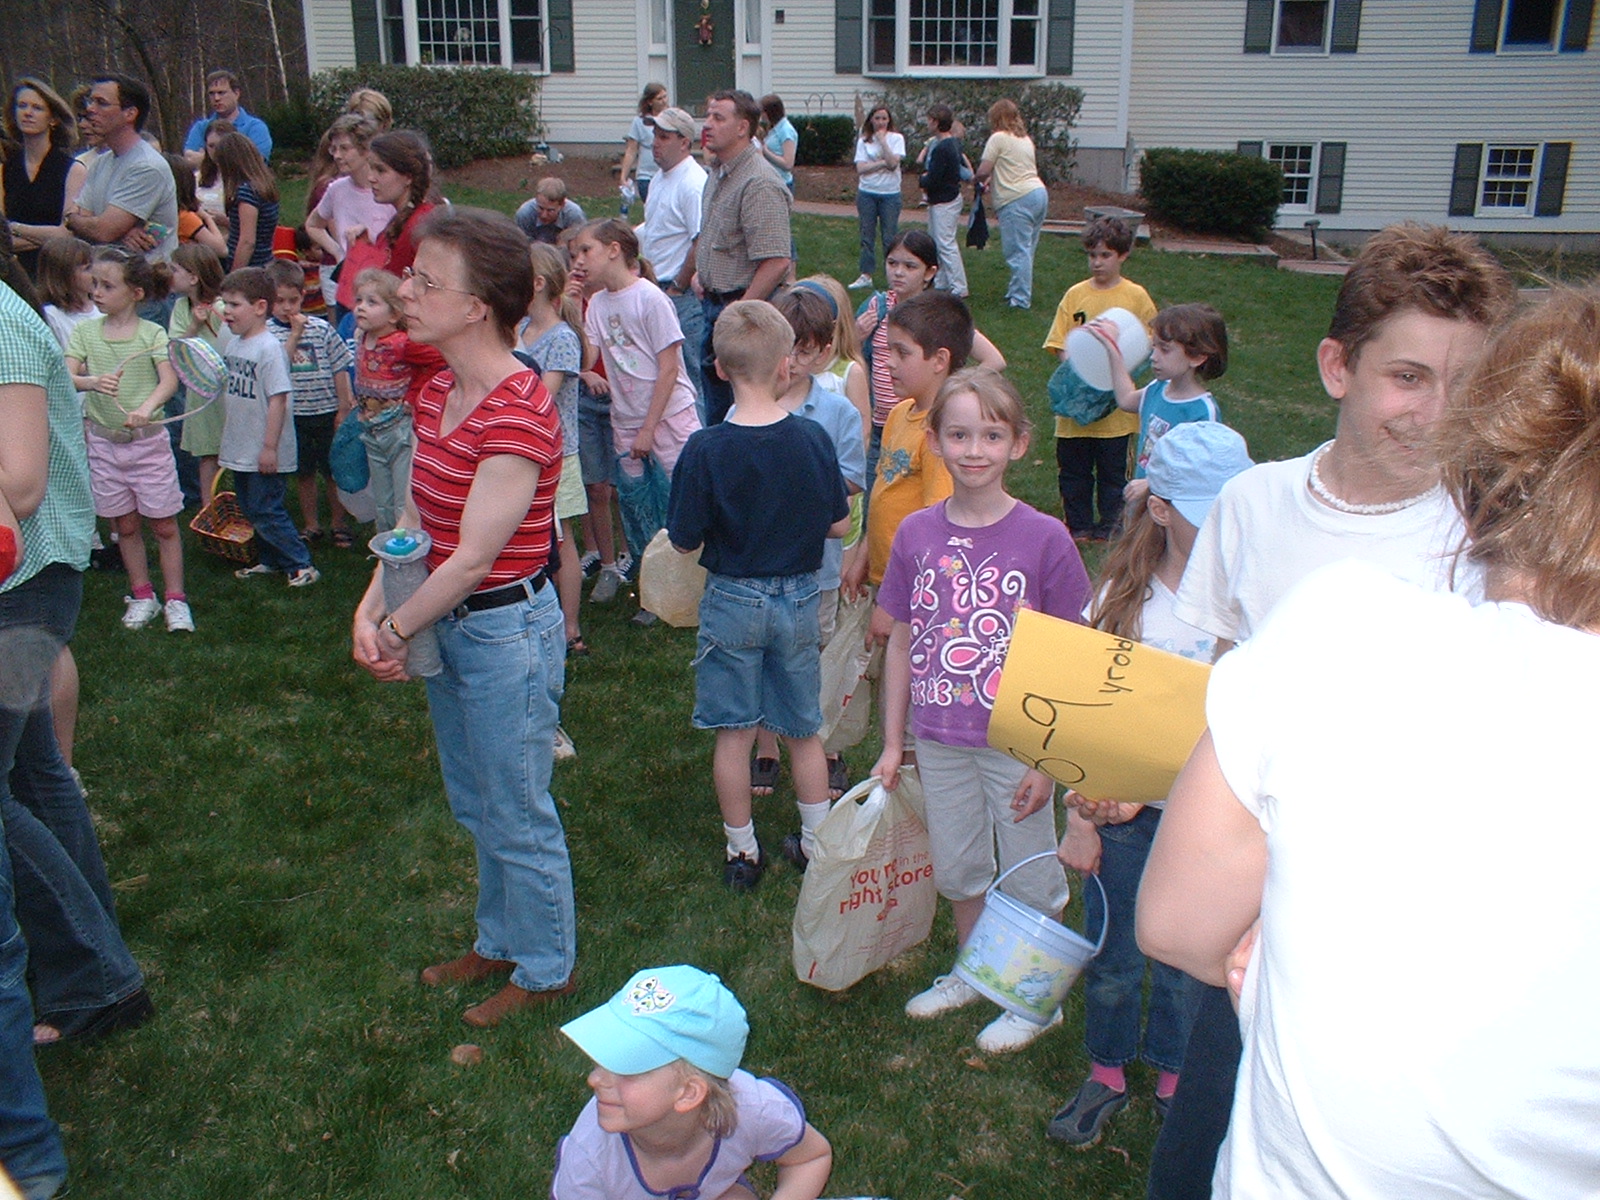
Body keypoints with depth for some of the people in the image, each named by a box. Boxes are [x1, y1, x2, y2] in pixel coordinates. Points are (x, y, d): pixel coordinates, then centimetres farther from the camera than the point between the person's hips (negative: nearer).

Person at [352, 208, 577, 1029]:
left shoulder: (517, 416, -25)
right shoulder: (438, 393, 4)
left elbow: (473, 558, -23)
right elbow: (416, 517, 4)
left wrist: (395, 632, -12)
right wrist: (372, 610, -9)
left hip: (507, 630, -9)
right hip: (448, 624, 9)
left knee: (518, 815, 8)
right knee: (475, 805, 24)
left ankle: (546, 968, 30)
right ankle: (500, 941, 45)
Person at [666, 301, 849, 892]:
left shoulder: (705, 450, -18)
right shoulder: (813, 440, -12)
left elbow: (684, 542, -11)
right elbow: (839, 525, -2)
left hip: (733, 600, -2)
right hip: (799, 599, 2)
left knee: (734, 733, 12)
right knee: (804, 731, 17)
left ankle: (742, 852, 23)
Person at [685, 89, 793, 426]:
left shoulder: (759, 183, -20)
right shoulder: (718, 173, 11)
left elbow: (776, 262, -26)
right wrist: (699, 271, 13)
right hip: (713, 304, 10)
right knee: (716, 407, 19)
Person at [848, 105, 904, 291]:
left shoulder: (896, 138, -1)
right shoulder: (863, 140, 5)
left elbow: (893, 163, -15)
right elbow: (861, 168, -6)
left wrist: (882, 140, -14)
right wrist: (883, 162, -13)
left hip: (890, 194, -2)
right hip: (867, 193, 2)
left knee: (890, 237, 0)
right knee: (867, 235, 7)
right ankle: (866, 276, 13)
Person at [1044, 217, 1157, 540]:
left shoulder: (1136, 296, -1)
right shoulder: (1075, 295, 3)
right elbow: (1058, 344, 4)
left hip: (1116, 401, -2)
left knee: (1112, 470, 8)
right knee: (1072, 468, 9)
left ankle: (1108, 528, 21)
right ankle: (1078, 526, 23)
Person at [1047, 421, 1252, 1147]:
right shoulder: (1122, 598, -7)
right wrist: (1081, 819, -2)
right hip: (1122, 809, 1)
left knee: (1187, 963, 17)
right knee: (1112, 958, 16)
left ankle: (1174, 1077, 41)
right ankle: (1106, 1073, 40)